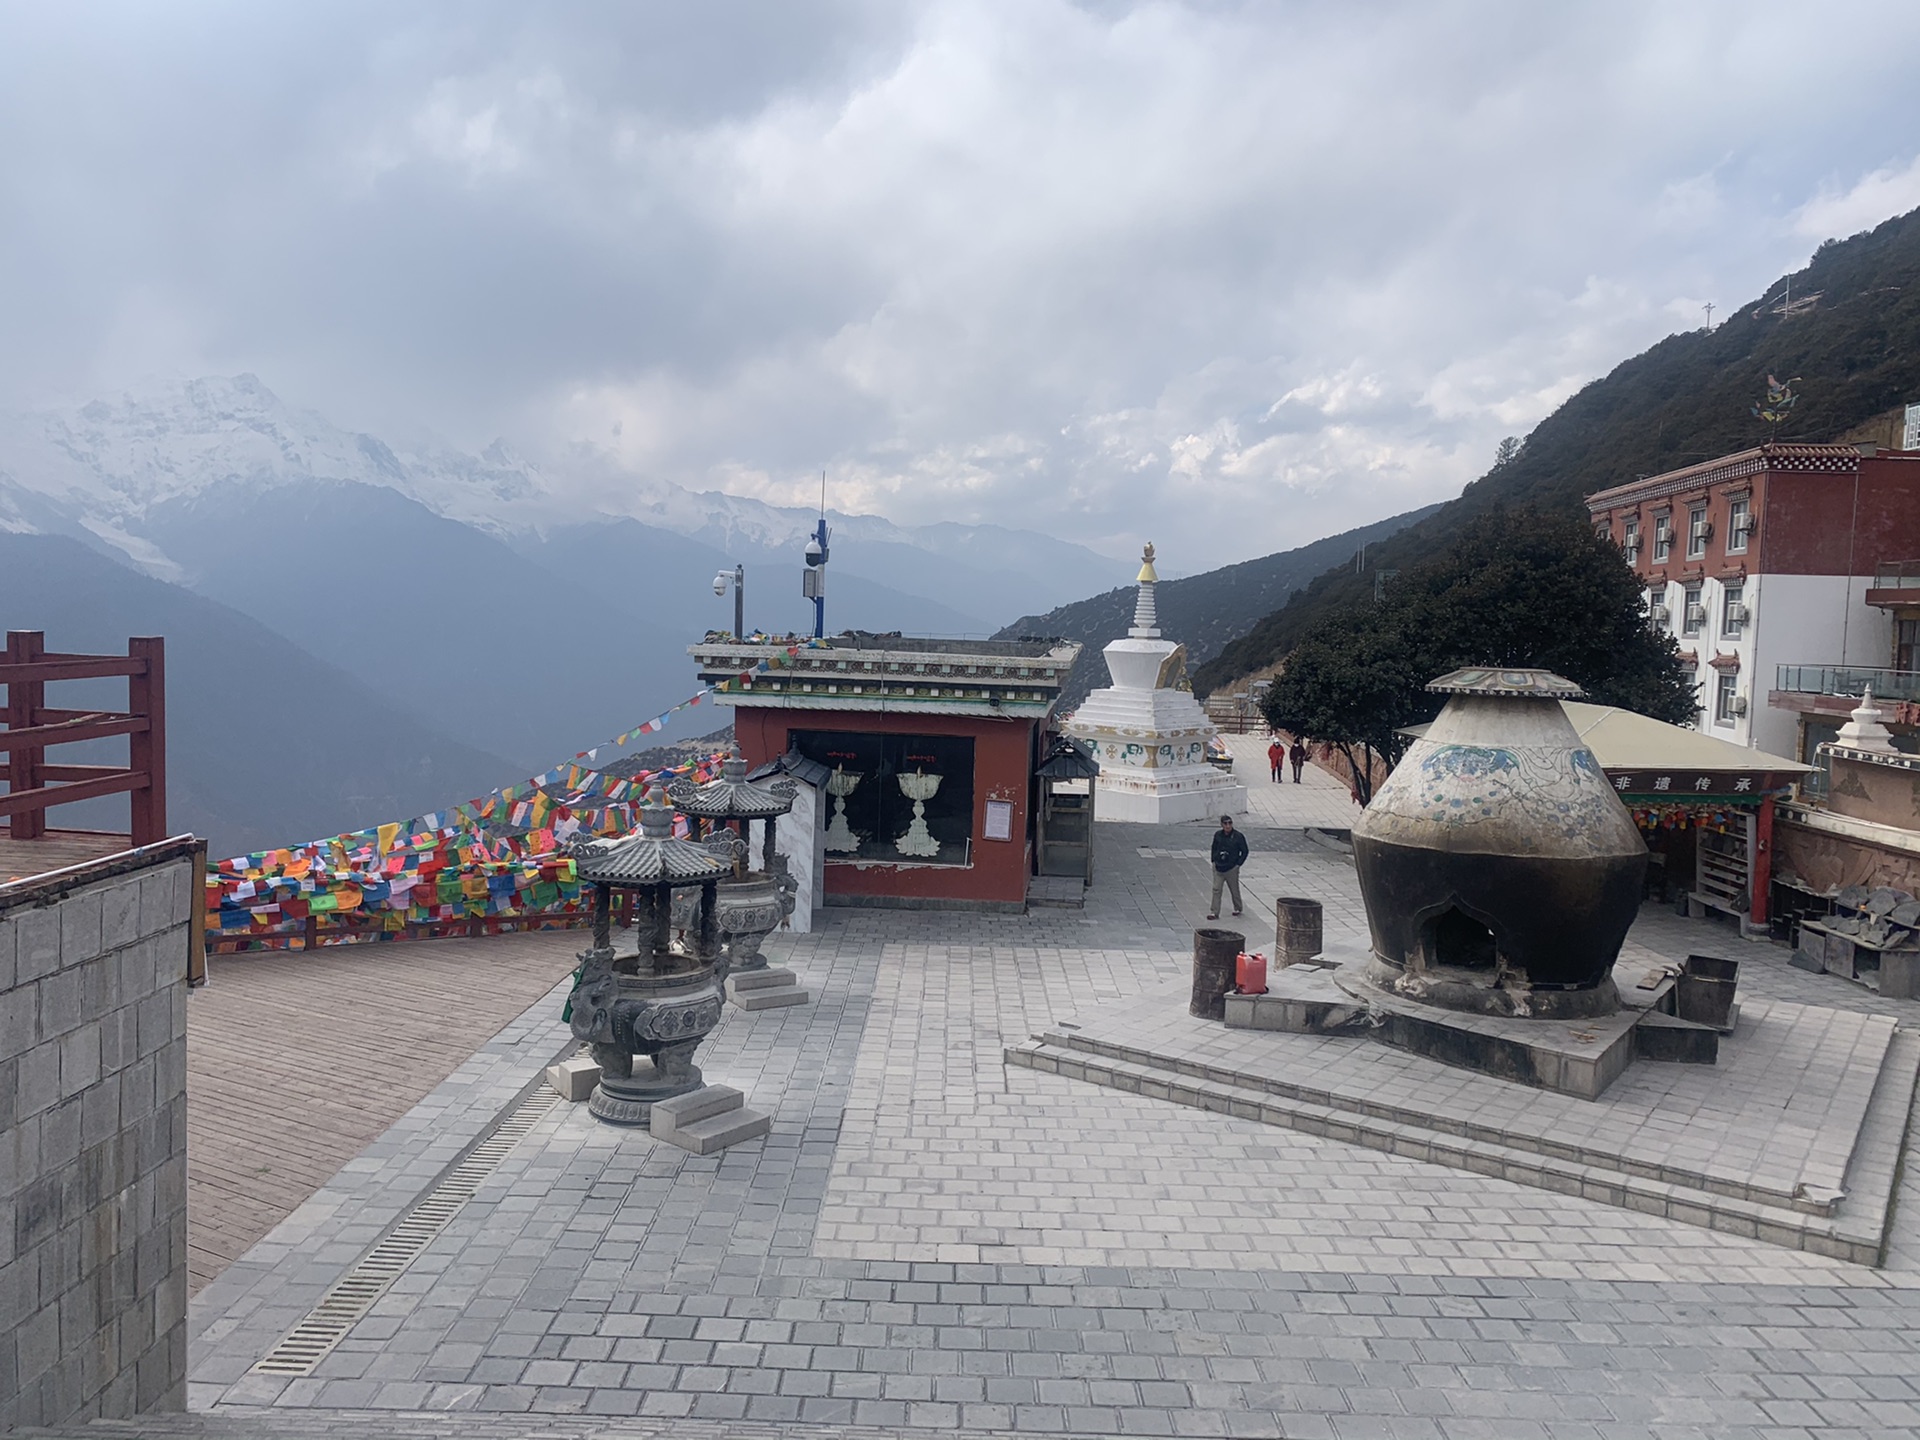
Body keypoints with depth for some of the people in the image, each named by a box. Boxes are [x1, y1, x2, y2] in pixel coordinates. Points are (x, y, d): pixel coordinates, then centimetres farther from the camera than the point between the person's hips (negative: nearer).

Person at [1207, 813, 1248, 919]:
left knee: (1234, 889, 12)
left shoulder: (1238, 836, -9)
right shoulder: (1217, 835, 1)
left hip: (1232, 868, -2)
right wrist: (1213, 861, 6)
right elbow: (1214, 848, 15)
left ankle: (1237, 908, 34)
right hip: (1218, 867, 2)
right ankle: (1214, 912, -2)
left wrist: (1238, 864, -8)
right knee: (1216, 889, -4)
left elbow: (1244, 851, -2)